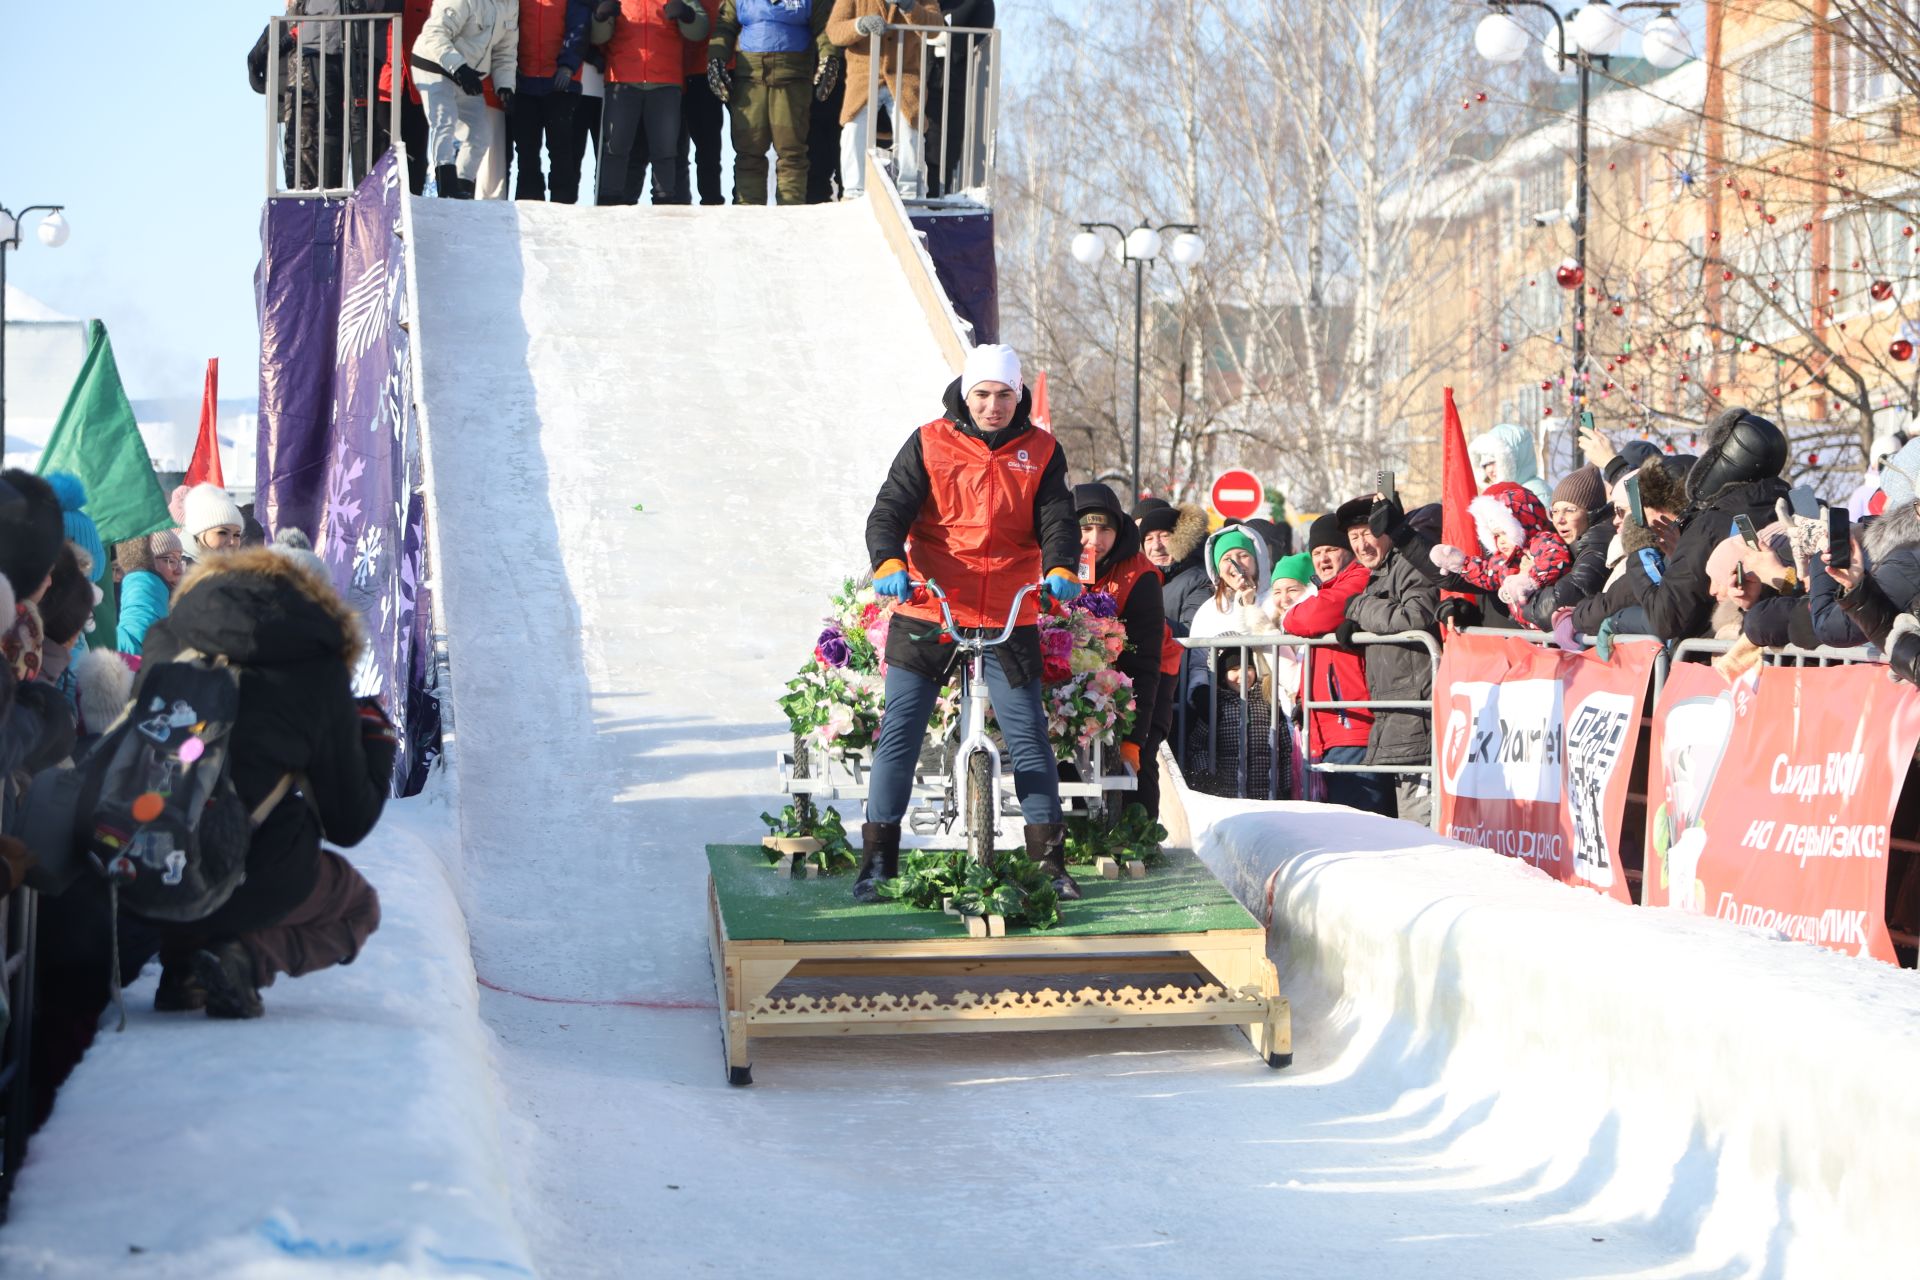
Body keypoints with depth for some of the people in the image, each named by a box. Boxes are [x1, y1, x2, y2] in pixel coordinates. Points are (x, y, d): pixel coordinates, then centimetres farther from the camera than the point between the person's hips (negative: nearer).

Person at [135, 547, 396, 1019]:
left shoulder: (167, 637, 9)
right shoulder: (319, 669, 1)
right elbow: (348, 824, 7)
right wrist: (377, 745, 24)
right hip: (251, 881, -5)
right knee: (358, 908, 28)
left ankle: (179, 960, 13)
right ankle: (242, 957, -3)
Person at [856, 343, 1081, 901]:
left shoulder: (1041, 452, 6)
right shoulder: (929, 444, 1)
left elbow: (1057, 518, -3)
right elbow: (891, 509, -7)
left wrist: (1061, 569, -25)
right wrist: (888, 563, -28)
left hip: (1009, 619, 1)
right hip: (927, 613, -1)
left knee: (1029, 737, 0)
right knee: (899, 734, -2)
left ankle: (1050, 861, 10)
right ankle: (877, 861, 6)